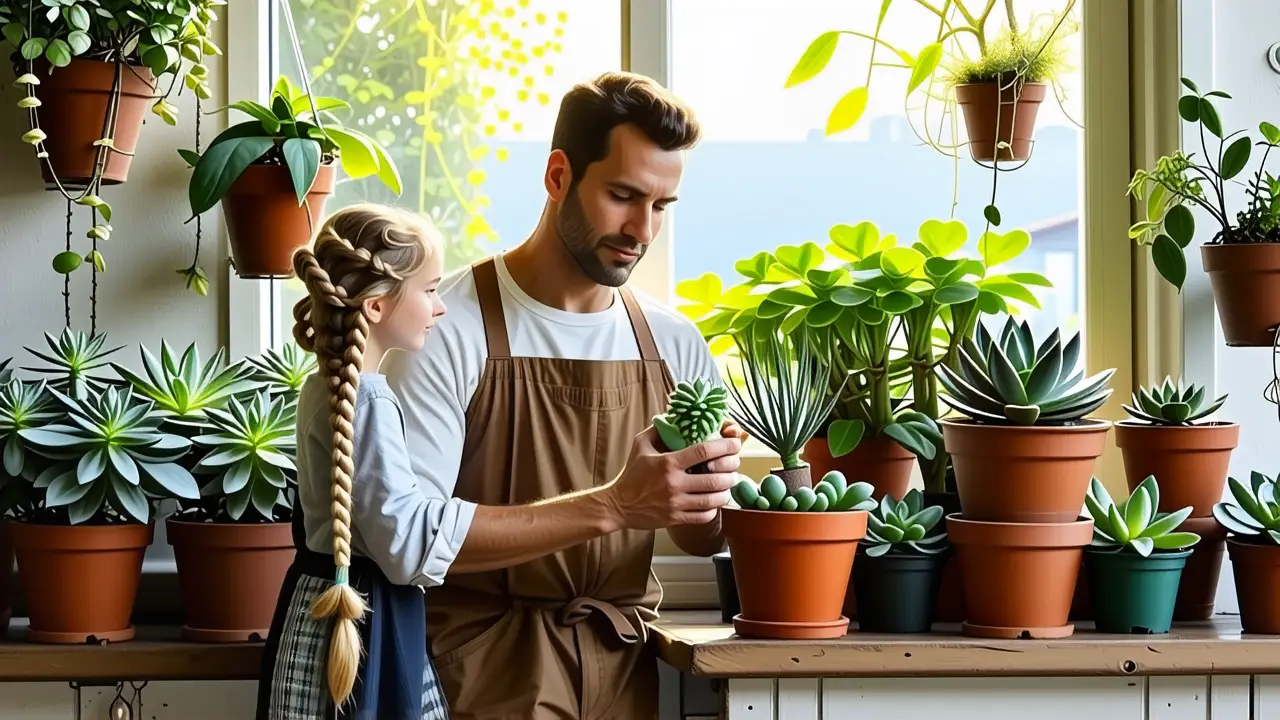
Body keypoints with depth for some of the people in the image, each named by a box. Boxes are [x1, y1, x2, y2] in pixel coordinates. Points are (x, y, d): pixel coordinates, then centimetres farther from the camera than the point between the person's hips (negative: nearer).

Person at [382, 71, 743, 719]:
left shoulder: (675, 343, 4)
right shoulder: (449, 329, -13)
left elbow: (701, 539, 13)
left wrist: (710, 490, -11)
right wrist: (610, 507, -27)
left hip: (622, 666, 5)